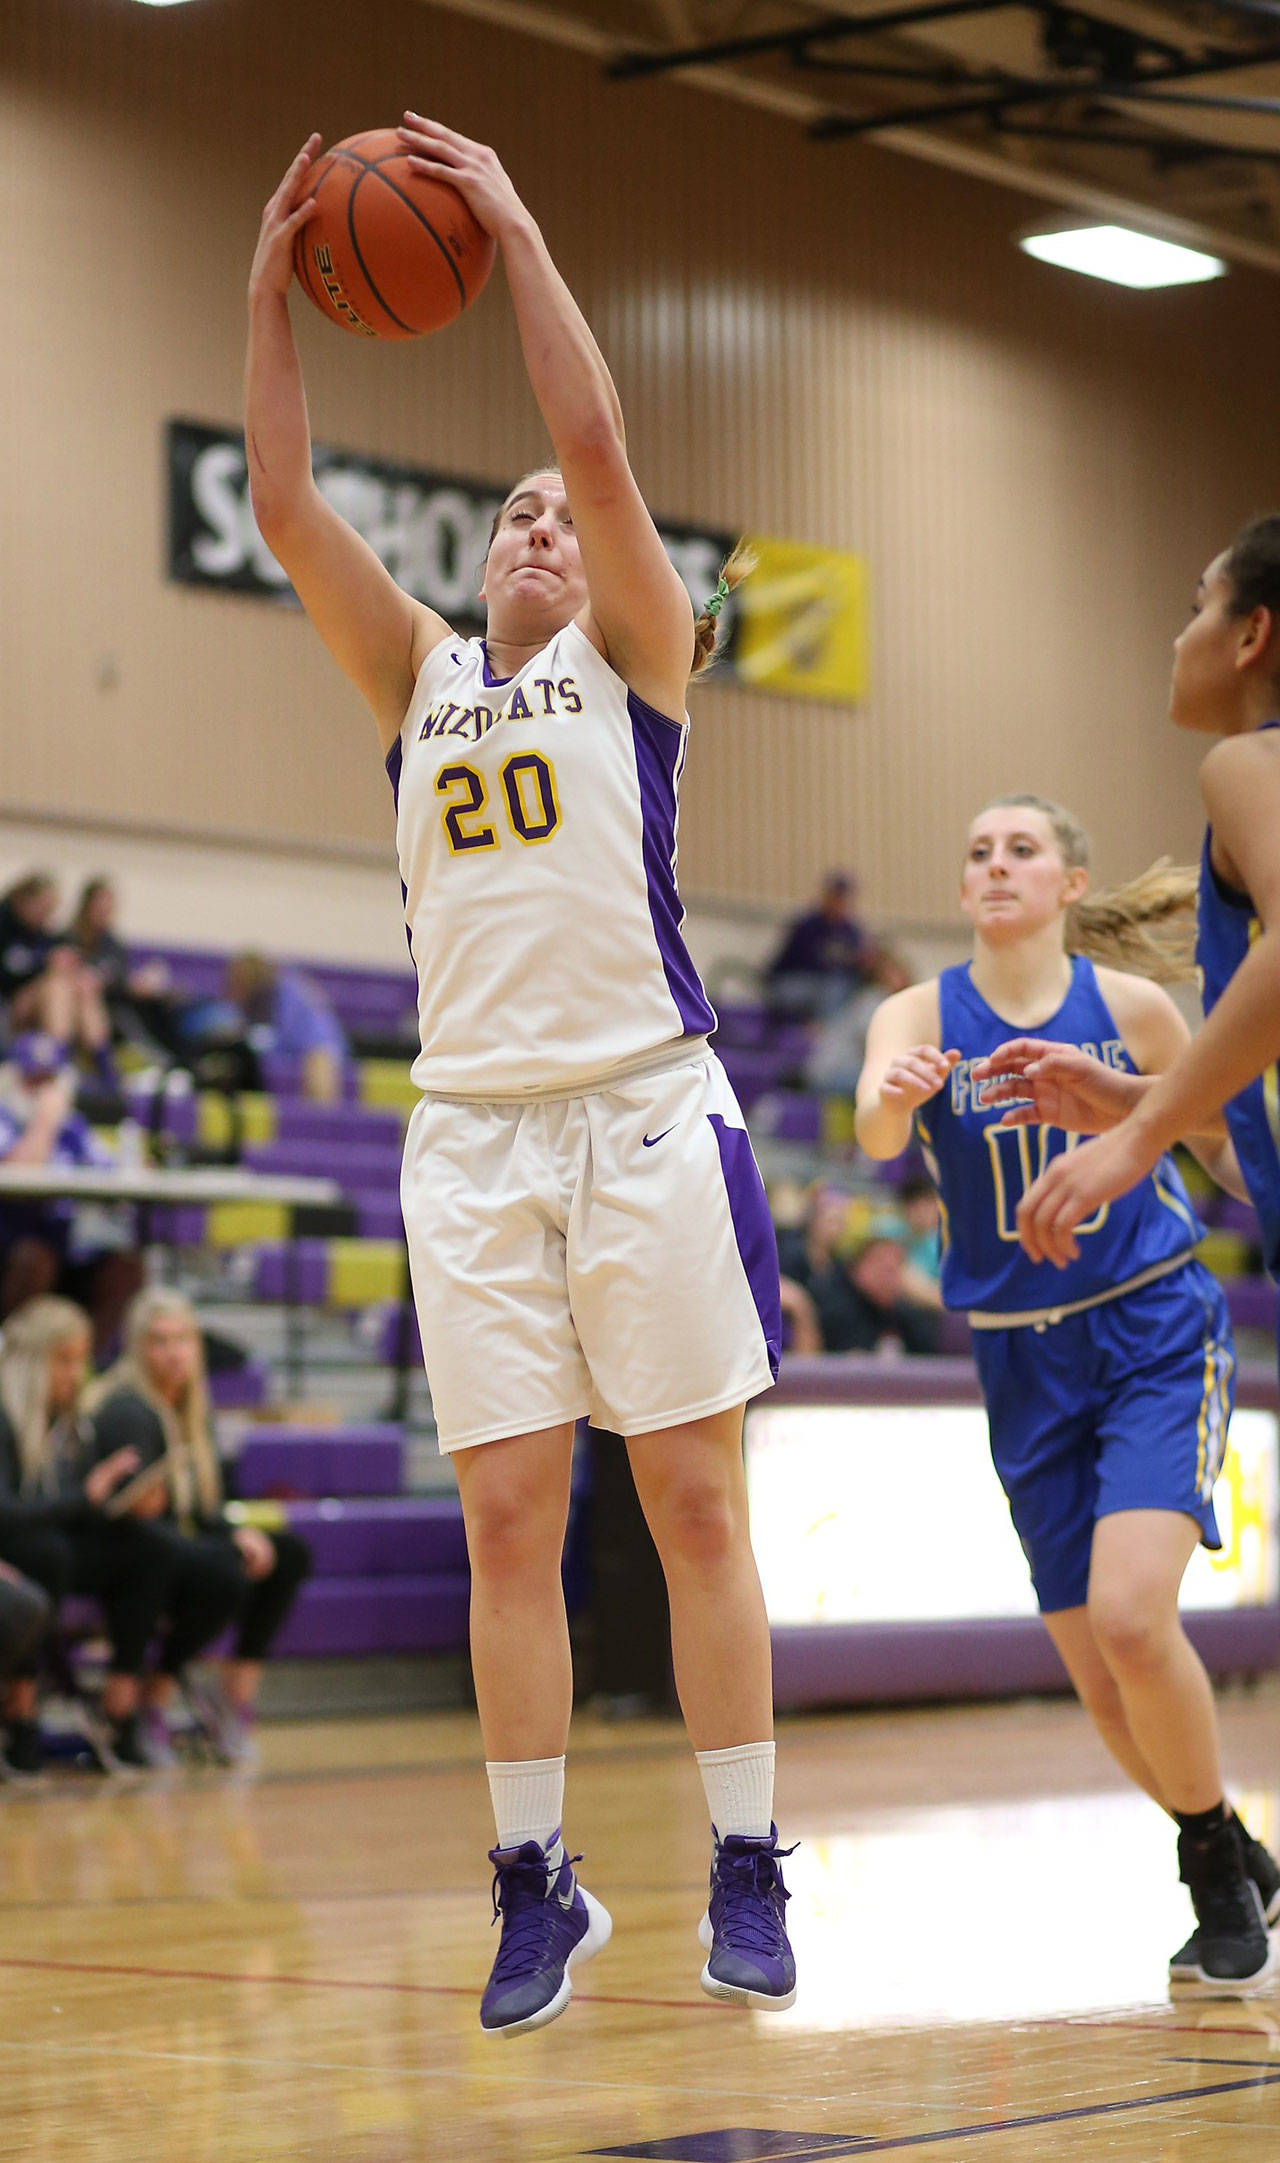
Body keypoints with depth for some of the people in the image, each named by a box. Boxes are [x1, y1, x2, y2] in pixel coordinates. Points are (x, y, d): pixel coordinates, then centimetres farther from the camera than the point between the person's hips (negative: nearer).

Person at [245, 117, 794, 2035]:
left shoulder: (635, 656, 8)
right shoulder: (421, 673, 18)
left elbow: (602, 450, -6)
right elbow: (285, 510, 7)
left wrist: (518, 233, -6)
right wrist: (274, 291, 1)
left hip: (645, 1112, -3)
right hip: (473, 1128, 3)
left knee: (693, 1503, -1)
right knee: (507, 1519, 1)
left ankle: (747, 1875, 4)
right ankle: (536, 1887, 7)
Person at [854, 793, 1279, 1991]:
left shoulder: (1133, 1006, -6)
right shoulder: (923, 1014, -5)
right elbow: (874, 1134, -27)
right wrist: (895, 1097, -48)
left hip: (1155, 1337, -2)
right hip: (1026, 1365, 3)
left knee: (1130, 1617, -22)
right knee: (1102, 1680, 3)